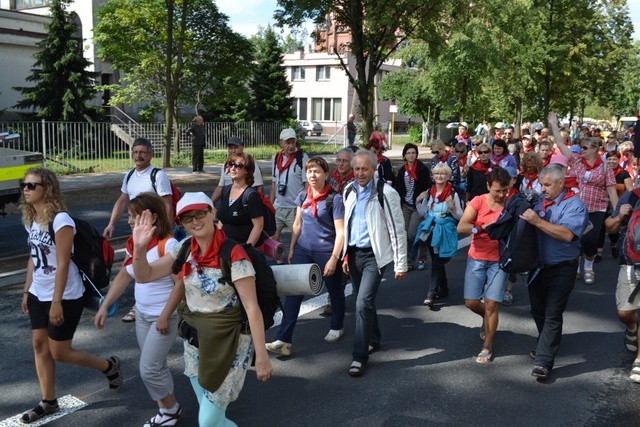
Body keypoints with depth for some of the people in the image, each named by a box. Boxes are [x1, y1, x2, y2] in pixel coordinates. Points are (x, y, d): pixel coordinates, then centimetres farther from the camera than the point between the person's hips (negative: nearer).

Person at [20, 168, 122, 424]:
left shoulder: (60, 220, -21)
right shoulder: (30, 219, 5)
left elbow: (63, 264, -22)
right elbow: (33, 258, 13)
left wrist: (57, 302, -22)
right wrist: (26, 291, 14)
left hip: (65, 297, -8)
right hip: (38, 295, 8)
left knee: (59, 352, 1)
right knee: (39, 345, 9)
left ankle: (109, 366, 24)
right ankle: (48, 402, 23)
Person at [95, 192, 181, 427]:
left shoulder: (168, 244, -22)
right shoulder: (133, 243, 2)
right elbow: (123, 276, 10)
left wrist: (165, 316, -21)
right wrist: (104, 306, 5)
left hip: (163, 316, -7)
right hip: (141, 314, 8)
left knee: (149, 369, -4)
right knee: (155, 367, 16)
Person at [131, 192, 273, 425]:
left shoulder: (233, 255, -21)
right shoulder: (184, 249, -1)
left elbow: (252, 307, -21)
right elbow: (144, 276, 2)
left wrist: (262, 356, -22)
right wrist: (139, 248, -18)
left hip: (227, 342, -6)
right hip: (194, 338, 7)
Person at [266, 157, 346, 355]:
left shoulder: (334, 199, -12)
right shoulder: (303, 196, 5)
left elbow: (340, 232, -14)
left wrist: (334, 258, -18)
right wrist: (291, 249, 12)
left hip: (326, 252, -4)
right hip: (303, 250, 4)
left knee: (334, 290, 14)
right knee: (293, 292, -4)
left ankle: (337, 327, 39)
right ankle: (283, 340, -4)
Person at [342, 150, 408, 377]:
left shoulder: (386, 194, -14)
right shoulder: (349, 191, 5)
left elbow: (397, 230, -11)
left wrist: (400, 264, -11)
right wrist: (345, 254, 13)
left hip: (374, 255, -6)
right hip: (353, 253, 6)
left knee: (363, 303, -13)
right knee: (364, 301, 17)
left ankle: (360, 356, -4)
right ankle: (373, 340, 38)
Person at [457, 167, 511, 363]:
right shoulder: (478, 202, -7)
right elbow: (461, 227, -17)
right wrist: (483, 227, -32)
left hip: (499, 260, -1)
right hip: (477, 258, 1)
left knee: (491, 304, -3)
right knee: (471, 302, 4)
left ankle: (487, 346, 14)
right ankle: (487, 318, 39)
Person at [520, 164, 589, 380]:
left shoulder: (574, 205, -13)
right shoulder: (540, 202, 7)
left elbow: (567, 234, -28)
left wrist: (538, 221, -31)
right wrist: (524, 215, -8)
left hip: (561, 270, -7)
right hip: (537, 267, 7)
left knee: (552, 315, -5)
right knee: (538, 310, 18)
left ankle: (543, 361, -4)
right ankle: (546, 345, 39)